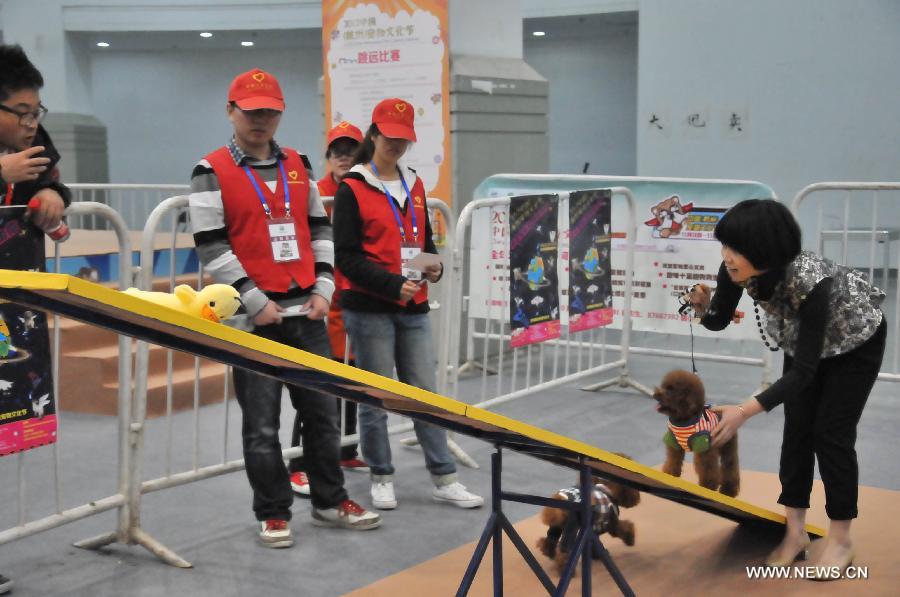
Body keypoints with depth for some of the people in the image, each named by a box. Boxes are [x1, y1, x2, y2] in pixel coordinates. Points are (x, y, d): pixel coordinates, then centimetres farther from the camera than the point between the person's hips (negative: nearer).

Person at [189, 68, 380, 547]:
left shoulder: (297, 165, 12)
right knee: (262, 424, 2)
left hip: (307, 312, 5)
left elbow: (319, 229, 16)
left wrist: (323, 288, 4)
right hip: (255, 316, -5)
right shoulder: (212, 171, -4)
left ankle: (330, 501, 26)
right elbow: (211, 246, -9)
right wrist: (255, 301, -13)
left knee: (322, 411, 12)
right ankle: (273, 515, 16)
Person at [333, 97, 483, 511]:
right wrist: (393, 284, -20)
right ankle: (381, 479, 17)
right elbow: (346, 257, -10)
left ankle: (444, 480, 13)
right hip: (369, 309, -5)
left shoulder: (414, 184, 13)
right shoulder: (352, 189, -5)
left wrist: (433, 267, -2)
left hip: (413, 307, 5)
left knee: (425, 392, 7)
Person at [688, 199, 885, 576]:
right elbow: (719, 321, -9)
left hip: (856, 338, -5)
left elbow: (803, 372, -40)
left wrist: (745, 411, -48)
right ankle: (795, 532, 11)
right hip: (804, 336, 5)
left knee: (831, 432, -6)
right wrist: (702, 307, -33)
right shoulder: (736, 270, -28)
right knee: (797, 428, 1)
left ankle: (840, 540, 8)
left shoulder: (809, 281, -44)